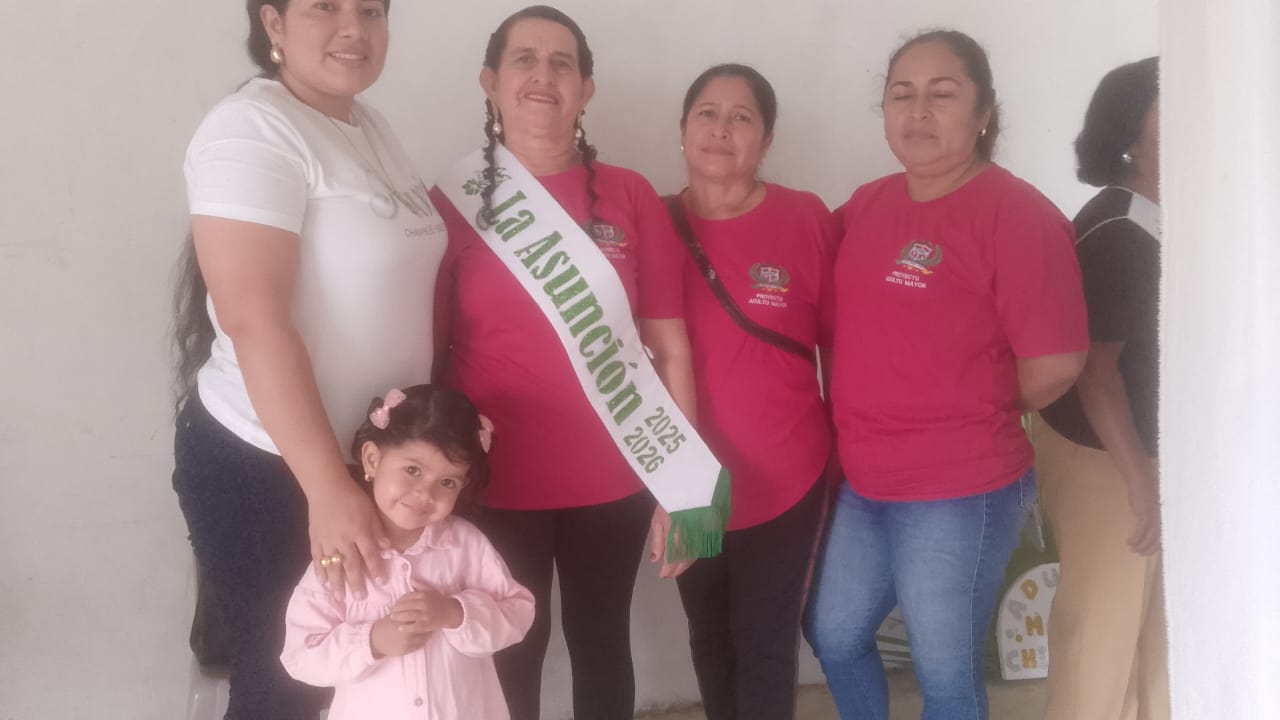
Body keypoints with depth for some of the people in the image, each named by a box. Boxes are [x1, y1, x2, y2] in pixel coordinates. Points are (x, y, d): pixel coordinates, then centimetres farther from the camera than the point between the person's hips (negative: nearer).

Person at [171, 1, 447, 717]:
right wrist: (327, 488, -31)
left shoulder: (372, 126, 8)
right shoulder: (253, 129, -18)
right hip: (265, 466, -8)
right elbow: (255, 322, -26)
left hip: (372, 455, 8)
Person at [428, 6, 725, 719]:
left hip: (613, 482, 1)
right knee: (509, 655, 11)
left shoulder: (631, 198, -1)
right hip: (495, 485, -1)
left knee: (601, 642, 17)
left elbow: (670, 347, 0)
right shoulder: (451, 203, -2)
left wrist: (679, 486, -2)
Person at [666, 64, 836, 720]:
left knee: (764, 644, 8)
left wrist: (840, 448, 2)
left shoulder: (807, 221, -10)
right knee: (710, 636, 19)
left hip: (784, 479, -2)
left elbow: (839, 343, -2)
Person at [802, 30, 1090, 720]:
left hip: (960, 491, -7)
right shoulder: (866, 205, 5)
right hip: (861, 481, 7)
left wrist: (977, 418, -4)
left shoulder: (1016, 214, -16)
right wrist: (858, 424, 5)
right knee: (833, 636, 20)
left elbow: (1055, 364, -19)